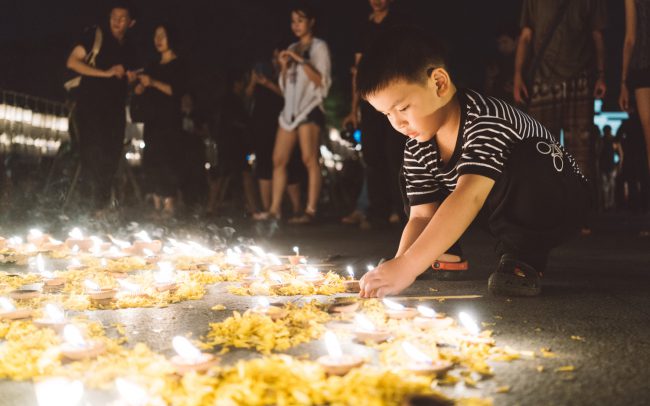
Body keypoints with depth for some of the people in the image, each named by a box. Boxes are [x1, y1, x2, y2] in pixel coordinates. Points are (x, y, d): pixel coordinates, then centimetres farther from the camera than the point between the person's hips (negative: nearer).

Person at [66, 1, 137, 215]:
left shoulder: (129, 49, 16)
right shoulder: (96, 34, -1)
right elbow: (72, 61, -10)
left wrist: (133, 79, 4)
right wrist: (106, 73, -16)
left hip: (115, 109, 6)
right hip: (90, 105, -6)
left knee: (111, 157, 5)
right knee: (93, 155, -10)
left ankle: (102, 206, 12)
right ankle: (91, 206, -7)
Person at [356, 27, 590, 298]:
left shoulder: (487, 120, -34)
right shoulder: (417, 149, -10)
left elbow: (470, 196, -48)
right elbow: (422, 215, -12)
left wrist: (407, 266, -57)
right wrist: (396, 266, -33)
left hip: (557, 199, -6)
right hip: (507, 211, 7)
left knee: (524, 159, -39)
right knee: (411, 174, 0)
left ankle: (522, 257, -21)